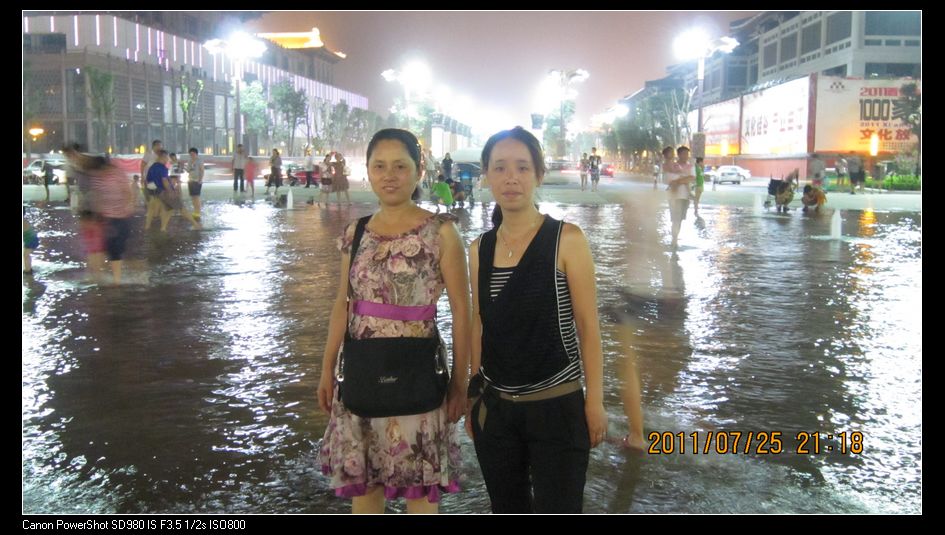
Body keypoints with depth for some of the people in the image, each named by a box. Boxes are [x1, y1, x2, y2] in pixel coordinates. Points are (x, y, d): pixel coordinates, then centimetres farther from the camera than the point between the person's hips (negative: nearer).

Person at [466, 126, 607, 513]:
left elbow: (588, 326, -8)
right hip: (495, 408, 5)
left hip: (556, 408, -4)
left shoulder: (566, 240, -9)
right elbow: (478, 325, 11)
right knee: (507, 508, 16)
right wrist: (472, 395, 13)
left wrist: (595, 401, -9)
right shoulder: (479, 249, 4)